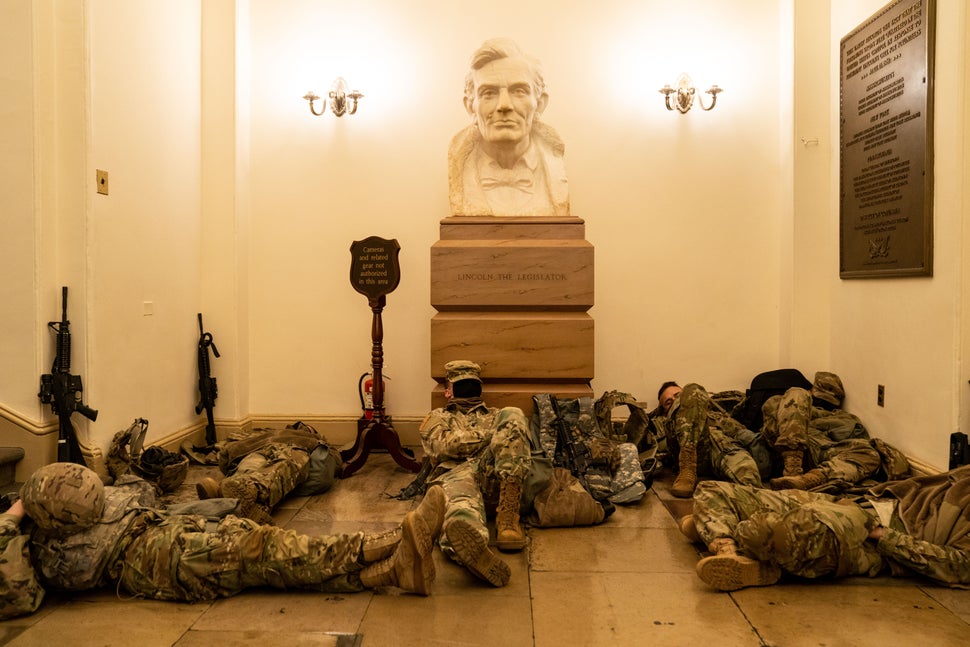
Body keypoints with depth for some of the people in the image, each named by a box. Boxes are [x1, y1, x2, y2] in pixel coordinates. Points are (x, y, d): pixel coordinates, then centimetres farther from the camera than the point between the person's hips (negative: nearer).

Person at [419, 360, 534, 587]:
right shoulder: (437, 418, 34)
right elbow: (445, 445, 9)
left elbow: (520, 441, 21)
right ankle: (470, 543, -81)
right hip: (456, 473, -2)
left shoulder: (496, 415, 41)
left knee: (512, 416, -23)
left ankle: (507, 516, -37)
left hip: (495, 476, 3)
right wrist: (491, 435, 3)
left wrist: (504, 436, -2)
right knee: (461, 507, -40)